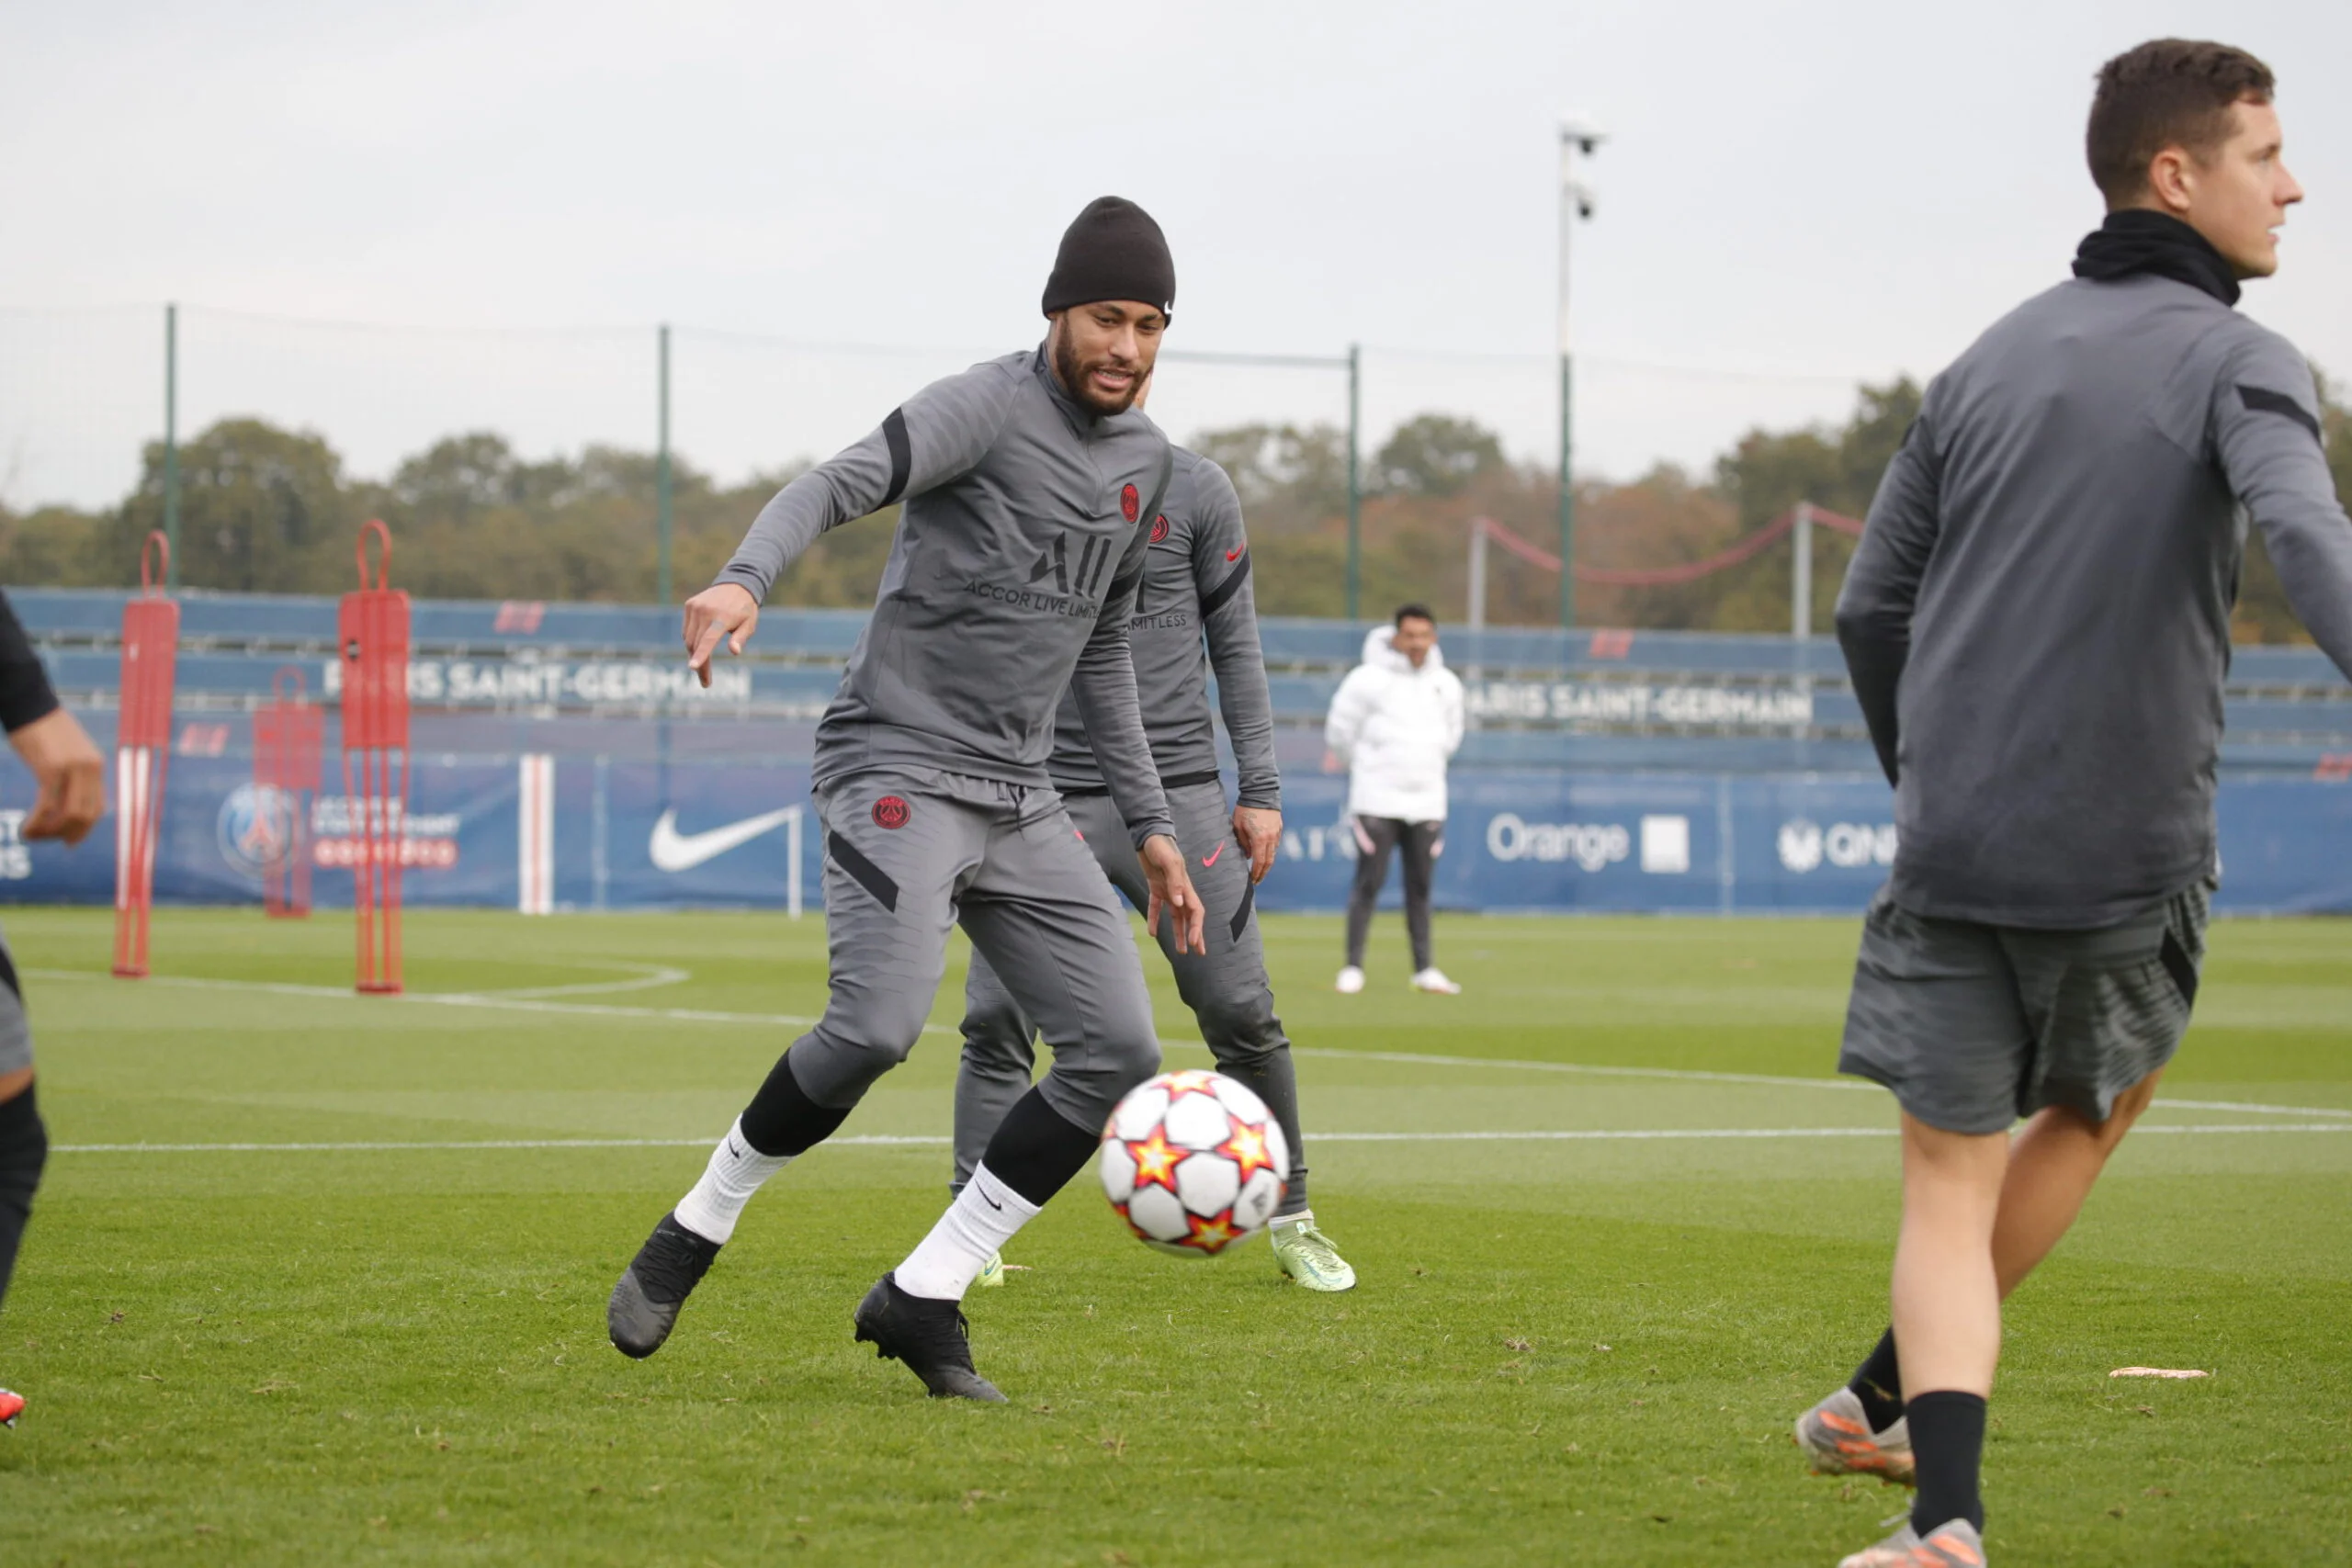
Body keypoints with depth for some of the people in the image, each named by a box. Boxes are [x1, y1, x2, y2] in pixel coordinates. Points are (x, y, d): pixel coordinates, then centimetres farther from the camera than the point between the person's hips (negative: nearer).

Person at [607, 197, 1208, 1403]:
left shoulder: (1143, 459, 15)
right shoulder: (987, 407, -9)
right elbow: (842, 484, -26)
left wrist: (1148, 825, 23)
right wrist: (747, 578, -46)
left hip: (1018, 801, 8)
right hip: (898, 766, -8)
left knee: (1118, 1050, -5)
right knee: (879, 1024, -26)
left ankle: (922, 1298, 1)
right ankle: (696, 1232, -2)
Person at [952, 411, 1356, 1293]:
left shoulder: (1196, 490, 4)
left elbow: (1235, 644, 8)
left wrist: (1261, 790, 3)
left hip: (1176, 790, 0)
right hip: (1046, 794, 0)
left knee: (1242, 1013, -4)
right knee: (996, 1019, -9)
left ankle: (1290, 1220, 13)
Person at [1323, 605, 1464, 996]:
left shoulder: (1447, 685, 7)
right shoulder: (1368, 680, -8)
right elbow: (1339, 732, 0)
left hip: (1427, 802, 4)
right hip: (1377, 802, -4)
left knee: (1420, 887, 7)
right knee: (1369, 882, -7)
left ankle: (1424, 969, 12)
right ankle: (1353, 968, -3)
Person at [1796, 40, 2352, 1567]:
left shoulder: (1994, 361, 13)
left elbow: (1872, 610, 16)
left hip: (1952, 852, 3)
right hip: (2132, 859, -3)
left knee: (1951, 1183, 4)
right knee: (2092, 1112, 23)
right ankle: (1889, 1401, 28)